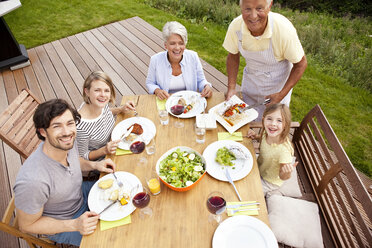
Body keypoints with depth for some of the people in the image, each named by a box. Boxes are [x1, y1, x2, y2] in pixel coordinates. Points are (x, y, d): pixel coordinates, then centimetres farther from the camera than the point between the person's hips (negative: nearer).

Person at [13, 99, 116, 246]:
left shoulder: (68, 142, -20)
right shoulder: (32, 181, -40)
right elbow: (26, 225, -22)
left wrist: (94, 165, -12)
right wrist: (74, 224, -29)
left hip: (81, 194, 6)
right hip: (61, 224, -6)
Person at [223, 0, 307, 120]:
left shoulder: (284, 29, -29)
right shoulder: (235, 26, -21)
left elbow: (301, 64, -16)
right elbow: (233, 56, -4)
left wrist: (281, 95, -21)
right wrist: (231, 88, -12)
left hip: (278, 83, -2)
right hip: (250, 82, 3)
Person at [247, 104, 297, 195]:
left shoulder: (284, 150, -39)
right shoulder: (267, 133, -21)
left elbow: (282, 177, -26)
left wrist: (286, 174, -48)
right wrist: (256, 136, -13)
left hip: (270, 182, -5)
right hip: (259, 168, 6)